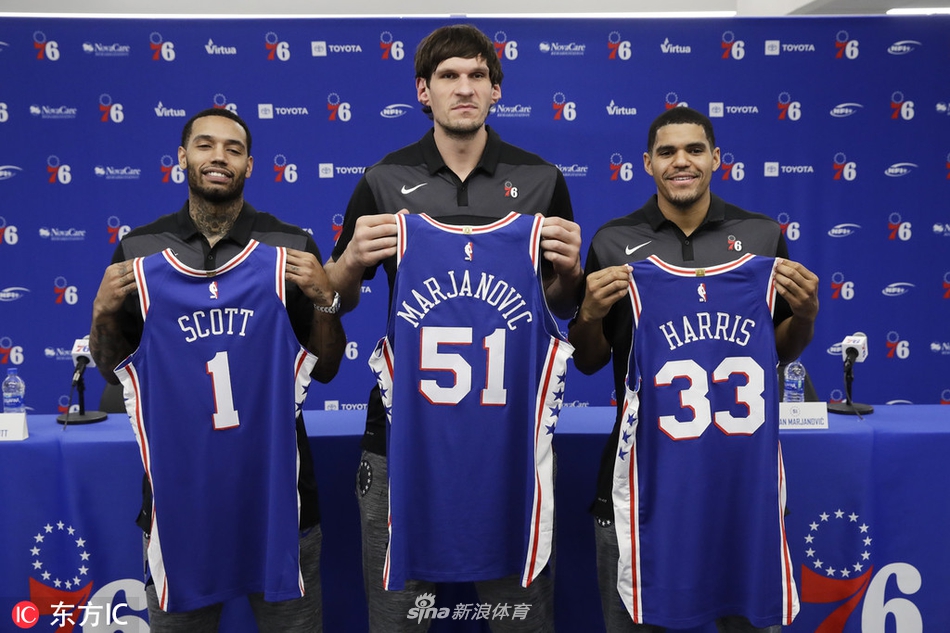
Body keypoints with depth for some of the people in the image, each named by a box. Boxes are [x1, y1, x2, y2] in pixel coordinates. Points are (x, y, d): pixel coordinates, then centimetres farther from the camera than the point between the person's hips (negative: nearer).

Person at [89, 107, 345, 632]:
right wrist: (103, 314, -10)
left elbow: (324, 370, -1)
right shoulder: (139, 250, 2)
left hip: (275, 476, 0)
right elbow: (115, 372, 7)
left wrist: (325, 299, -16)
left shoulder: (292, 249, -2)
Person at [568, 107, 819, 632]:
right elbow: (588, 363, 4)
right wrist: (590, 314, -15)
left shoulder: (762, 236, 3)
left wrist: (805, 313, -8)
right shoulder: (613, 243, 0)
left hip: (740, 456, 1)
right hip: (643, 458, 0)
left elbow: (782, 350, 11)